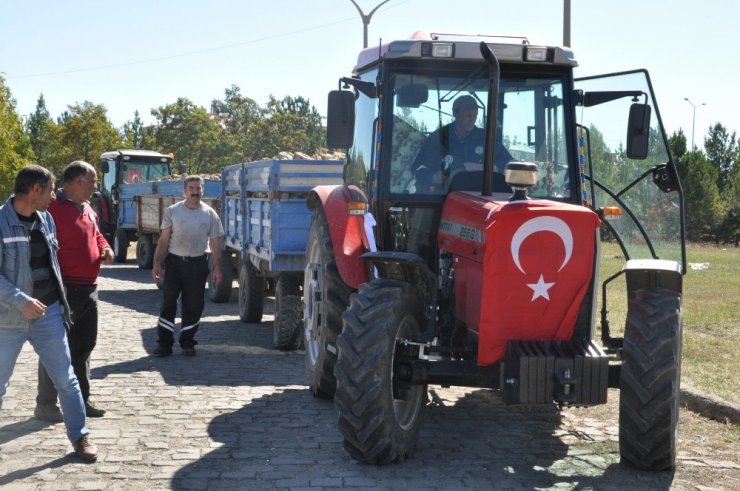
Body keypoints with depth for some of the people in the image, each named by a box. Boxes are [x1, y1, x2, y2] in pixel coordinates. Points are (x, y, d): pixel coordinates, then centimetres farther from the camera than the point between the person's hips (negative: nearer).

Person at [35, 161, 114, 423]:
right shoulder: (53, 207, -16)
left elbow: (96, 234, 29)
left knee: (84, 345, 15)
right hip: (64, 290, -9)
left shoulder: (87, 209, 14)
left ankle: (81, 399, 26)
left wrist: (105, 248, 7)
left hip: (89, 288, 9)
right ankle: (45, 404, 6)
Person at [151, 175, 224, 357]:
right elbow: (164, 240, 2)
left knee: (193, 305, 5)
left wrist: (217, 267, 1)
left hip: (197, 263, 1)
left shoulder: (210, 214, 3)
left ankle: (187, 342, 17)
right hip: (174, 262, -1)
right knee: (168, 303, -1)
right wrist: (157, 263, -3)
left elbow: (215, 243, 5)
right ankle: (164, 343, 5)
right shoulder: (172, 211, 1)